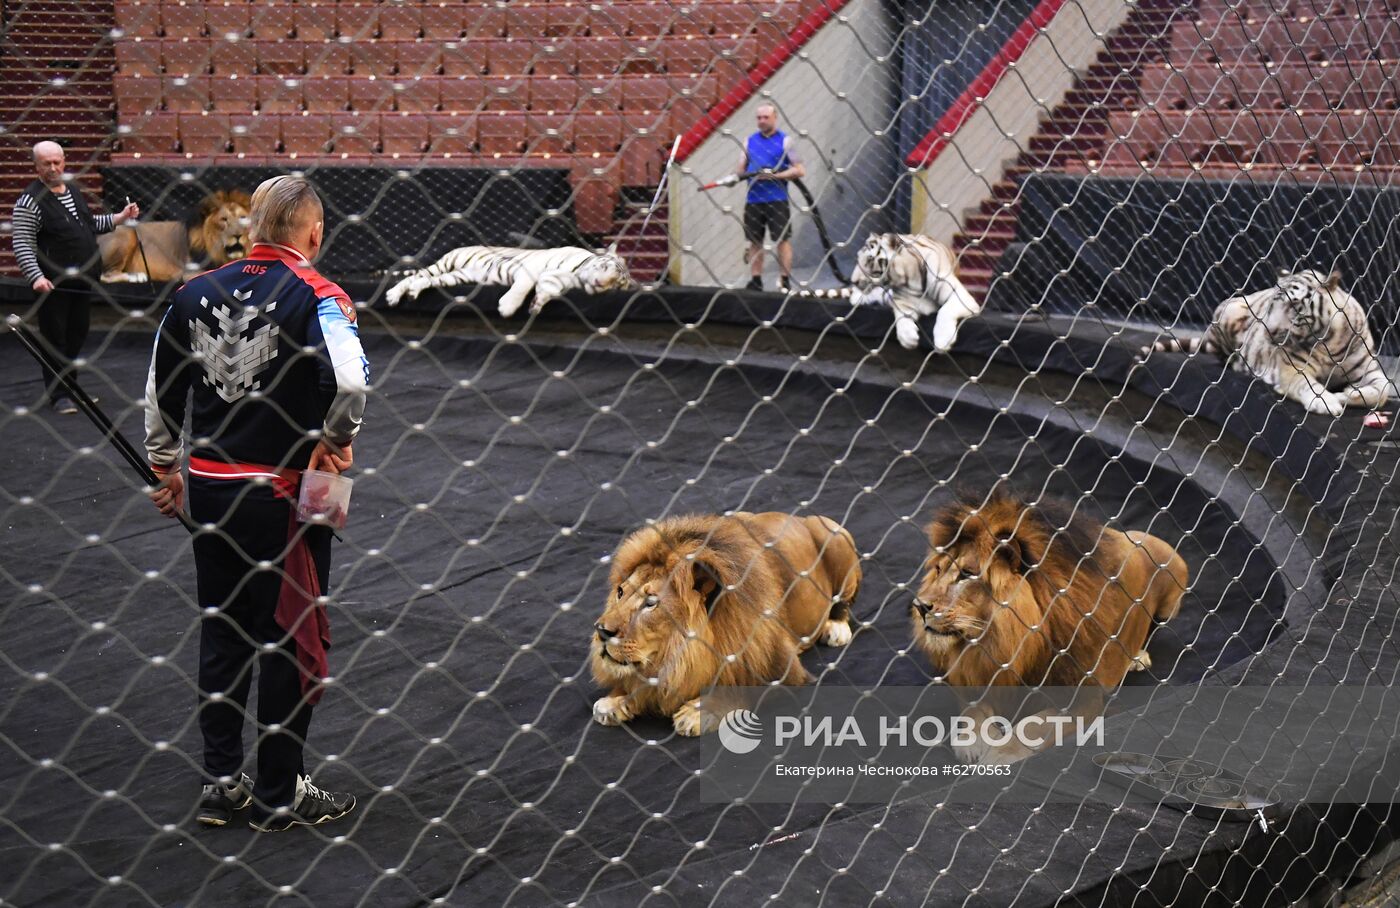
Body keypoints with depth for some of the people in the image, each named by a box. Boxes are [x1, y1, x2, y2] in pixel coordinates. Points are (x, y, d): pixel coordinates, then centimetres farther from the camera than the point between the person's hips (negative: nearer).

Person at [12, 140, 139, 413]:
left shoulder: (73, 193, 12)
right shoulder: (30, 201, -13)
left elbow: (90, 225, 27)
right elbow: (22, 245, -16)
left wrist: (120, 218, 15)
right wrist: (36, 277, -27)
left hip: (82, 282, 7)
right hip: (54, 286, -7)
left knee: (77, 336, 15)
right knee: (55, 338, 0)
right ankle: (58, 394, 7)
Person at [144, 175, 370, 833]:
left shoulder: (197, 292, 5)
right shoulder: (314, 296, -13)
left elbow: (160, 388, 13)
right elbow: (350, 381, -30)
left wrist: (165, 467, 24)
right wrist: (335, 441, -12)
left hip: (208, 488, 6)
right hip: (284, 494, -5)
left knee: (221, 629, 17)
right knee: (294, 639, 7)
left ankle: (221, 784, 26)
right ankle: (279, 796, 16)